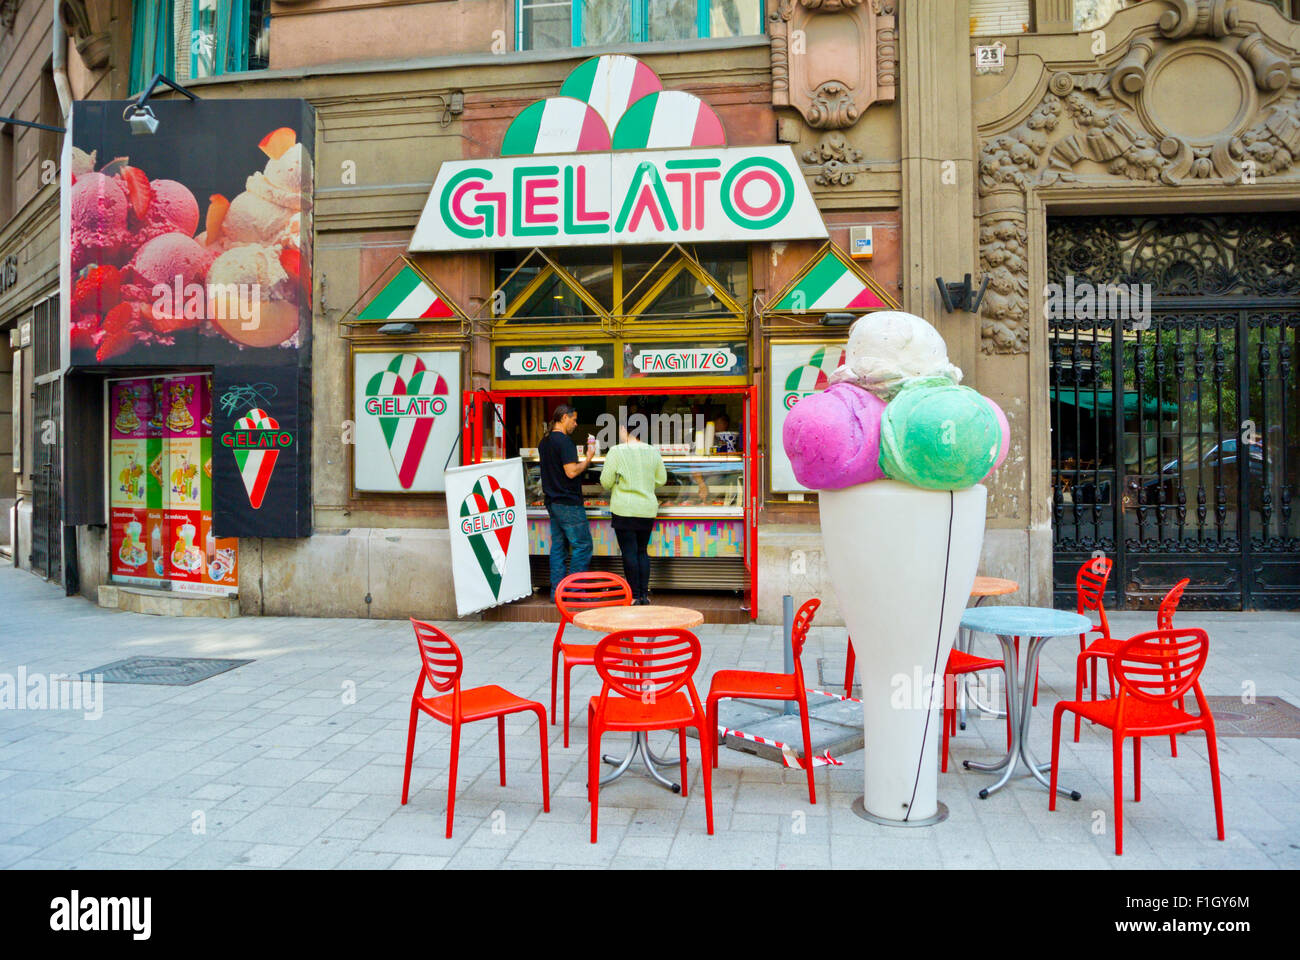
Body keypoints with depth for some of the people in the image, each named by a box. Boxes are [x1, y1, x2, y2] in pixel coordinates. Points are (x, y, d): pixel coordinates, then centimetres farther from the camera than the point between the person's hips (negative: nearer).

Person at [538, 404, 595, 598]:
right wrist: (588, 459, -7)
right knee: (582, 545, -3)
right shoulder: (564, 441, -15)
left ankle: (557, 591, 11)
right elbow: (571, 472, -21)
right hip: (568, 502, -9)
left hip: (552, 501, 9)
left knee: (558, 546, 11)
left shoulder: (544, 442, 14)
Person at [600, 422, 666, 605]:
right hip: (648, 510, 4)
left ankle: (635, 596, 1)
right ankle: (645, 594, 10)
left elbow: (606, 482, -6)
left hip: (625, 509, -4)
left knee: (629, 552, 0)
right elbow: (662, 480, 10)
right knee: (642, 551, 12)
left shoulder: (616, 452, -7)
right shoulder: (653, 452, 4)